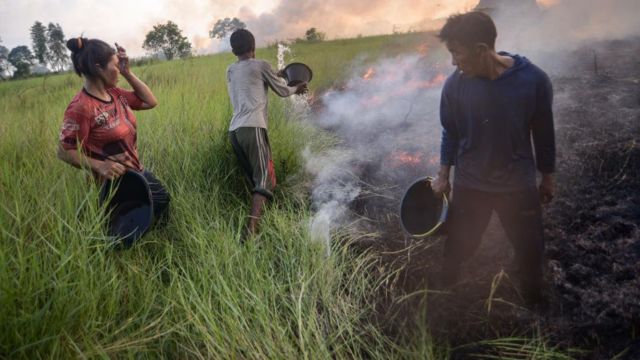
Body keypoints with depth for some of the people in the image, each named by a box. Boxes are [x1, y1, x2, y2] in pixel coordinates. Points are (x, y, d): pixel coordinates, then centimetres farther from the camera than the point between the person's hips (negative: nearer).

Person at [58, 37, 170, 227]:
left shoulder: (114, 93, -1)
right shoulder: (81, 107, -24)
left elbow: (151, 102, 6)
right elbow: (64, 152, -20)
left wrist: (128, 73, -3)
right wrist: (99, 165, -33)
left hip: (137, 171, 8)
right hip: (116, 182, -8)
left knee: (163, 201, 22)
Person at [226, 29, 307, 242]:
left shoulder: (230, 71, 21)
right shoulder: (261, 66, 5)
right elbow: (282, 91, 15)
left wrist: (274, 76, 45)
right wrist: (296, 89, 35)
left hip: (234, 130, 7)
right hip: (253, 128, -7)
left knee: (254, 181, 15)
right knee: (264, 179, -12)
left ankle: (254, 222, 11)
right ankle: (251, 230, -28)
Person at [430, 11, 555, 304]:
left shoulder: (533, 79, -18)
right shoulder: (455, 85, -15)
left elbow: (543, 133, -4)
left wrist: (547, 177, 5)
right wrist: (443, 175, 5)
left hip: (518, 184, 0)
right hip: (469, 184, 0)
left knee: (530, 246, 17)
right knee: (460, 243, 16)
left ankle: (533, 297, 46)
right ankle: (446, 287, 46)